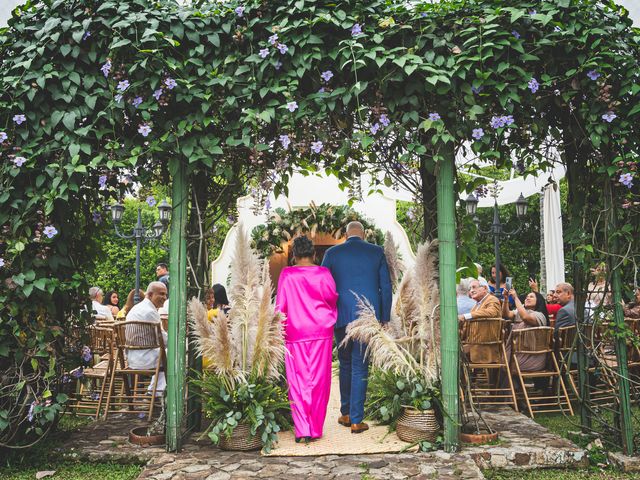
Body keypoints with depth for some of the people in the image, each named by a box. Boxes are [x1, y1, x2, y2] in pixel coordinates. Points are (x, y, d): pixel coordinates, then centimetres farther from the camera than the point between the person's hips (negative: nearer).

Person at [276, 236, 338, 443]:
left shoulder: (287, 274, -4)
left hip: (295, 333, -1)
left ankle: (302, 430, 2)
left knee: (298, 381, 6)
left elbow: (280, 305, -1)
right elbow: (333, 298, -2)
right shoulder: (323, 273, -3)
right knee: (318, 381, 8)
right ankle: (315, 429, 14)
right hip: (321, 332, 1)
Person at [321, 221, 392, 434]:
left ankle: (346, 414, 25)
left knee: (345, 364, 18)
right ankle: (356, 420, 7)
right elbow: (386, 287, 3)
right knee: (360, 368, 5)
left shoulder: (332, 253, 2)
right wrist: (384, 318, 9)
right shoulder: (377, 252, 2)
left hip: (342, 316, 1)